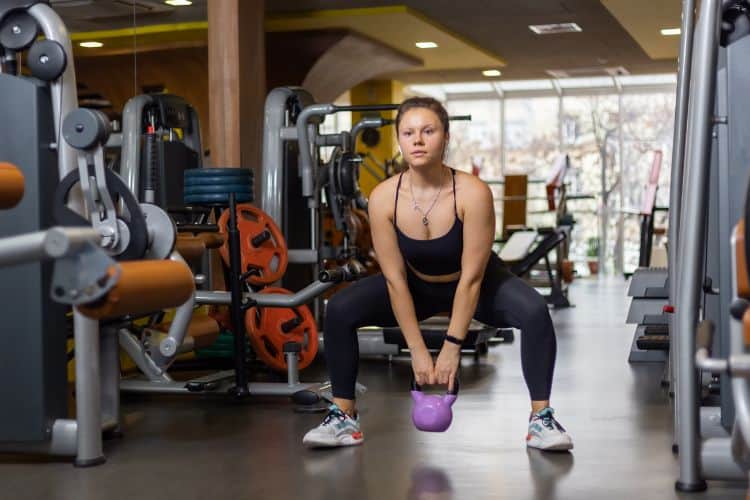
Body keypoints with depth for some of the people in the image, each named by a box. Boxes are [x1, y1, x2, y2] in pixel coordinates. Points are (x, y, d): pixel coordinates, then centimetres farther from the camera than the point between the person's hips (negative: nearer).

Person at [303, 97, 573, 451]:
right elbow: (395, 279, -19)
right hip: (417, 285, 2)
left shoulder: (473, 193, -32)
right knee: (339, 311, -18)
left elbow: (471, 278, -27)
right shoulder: (383, 198, -26)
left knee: (535, 312, -29)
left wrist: (452, 348, -25)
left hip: (475, 285, -2)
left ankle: (541, 419, -15)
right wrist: (417, 350, -19)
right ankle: (343, 418, -6)